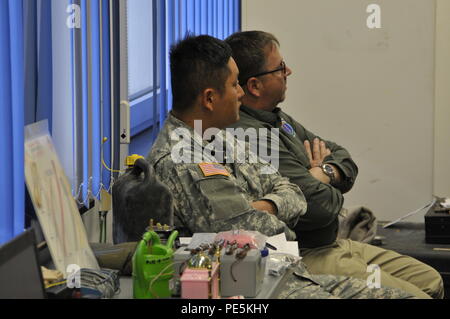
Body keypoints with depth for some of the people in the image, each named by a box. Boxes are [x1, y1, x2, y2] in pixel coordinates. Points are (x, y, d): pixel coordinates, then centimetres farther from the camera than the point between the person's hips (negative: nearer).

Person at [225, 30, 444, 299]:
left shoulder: (278, 119, 12)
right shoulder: (251, 137, -23)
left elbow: (344, 158, 17)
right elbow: (321, 207, -26)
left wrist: (325, 173, -8)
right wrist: (320, 175, -2)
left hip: (332, 244, 11)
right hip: (305, 256, -11)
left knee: (432, 282, 12)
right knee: (415, 296, -15)